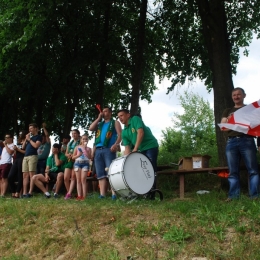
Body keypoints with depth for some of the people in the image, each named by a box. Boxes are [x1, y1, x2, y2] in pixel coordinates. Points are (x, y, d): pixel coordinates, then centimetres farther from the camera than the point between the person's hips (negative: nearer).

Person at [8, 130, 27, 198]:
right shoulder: (18, 143, 24)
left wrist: (18, 149, -9)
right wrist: (15, 150, 7)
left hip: (22, 160, -7)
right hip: (16, 160, 8)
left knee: (20, 177, -7)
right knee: (10, 177, -3)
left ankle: (17, 193, -6)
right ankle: (13, 192, 5)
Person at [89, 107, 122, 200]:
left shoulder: (115, 123, 11)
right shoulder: (99, 124, 27)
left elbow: (120, 135, -1)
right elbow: (91, 128, 9)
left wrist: (116, 144, -19)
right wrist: (98, 118, 13)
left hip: (109, 149, -6)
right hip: (98, 150, 6)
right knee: (100, 174, 0)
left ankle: (114, 194, -19)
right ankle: (102, 195, -1)